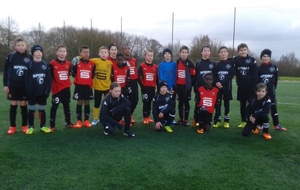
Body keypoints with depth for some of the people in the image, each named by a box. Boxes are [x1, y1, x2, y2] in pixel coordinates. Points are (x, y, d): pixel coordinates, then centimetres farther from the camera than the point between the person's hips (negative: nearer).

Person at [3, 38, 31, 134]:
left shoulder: (29, 58, 1)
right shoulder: (10, 57, -1)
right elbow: (6, 71, 2)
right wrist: (5, 85, -2)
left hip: (25, 86, 0)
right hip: (13, 85, 0)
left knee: (24, 105, 6)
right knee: (13, 105, 4)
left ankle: (24, 126, 17)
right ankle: (12, 126, 15)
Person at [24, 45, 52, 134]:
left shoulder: (46, 65, 5)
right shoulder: (30, 65, -1)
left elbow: (49, 79, 3)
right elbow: (27, 79, -5)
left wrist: (48, 90, -5)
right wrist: (29, 91, -13)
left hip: (42, 92, 2)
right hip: (32, 92, -1)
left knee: (42, 109, 11)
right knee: (31, 109, 7)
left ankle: (43, 126, 21)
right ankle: (31, 127, 17)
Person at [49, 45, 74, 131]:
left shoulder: (68, 63, 4)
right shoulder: (52, 64, -10)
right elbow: (50, 77, -8)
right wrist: (53, 88, -10)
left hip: (66, 89, 5)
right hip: (57, 89, -4)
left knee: (67, 106, 15)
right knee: (54, 107, 3)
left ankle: (68, 122, 27)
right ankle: (52, 125, 11)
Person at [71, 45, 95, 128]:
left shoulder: (92, 63, 3)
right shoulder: (77, 62, -2)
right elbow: (73, 74, -5)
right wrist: (74, 65, -14)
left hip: (88, 86, 2)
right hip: (79, 86, -2)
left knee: (87, 103, 7)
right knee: (79, 103, 2)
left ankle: (86, 120, 17)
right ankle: (79, 121, 12)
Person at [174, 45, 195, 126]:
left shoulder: (190, 63, -7)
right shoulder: (177, 63, 7)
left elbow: (193, 75, -7)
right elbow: (175, 74, 12)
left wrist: (191, 85, -10)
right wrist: (175, 84, 9)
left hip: (187, 86, -4)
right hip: (179, 86, 5)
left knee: (186, 102, 2)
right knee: (180, 102, 12)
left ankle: (186, 120, 11)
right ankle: (181, 119, 22)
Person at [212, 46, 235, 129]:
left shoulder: (230, 63, 2)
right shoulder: (217, 64, 8)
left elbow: (231, 74, -7)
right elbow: (214, 75, 3)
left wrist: (222, 83, -15)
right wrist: (217, 82, -17)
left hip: (227, 86, -2)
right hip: (217, 86, 2)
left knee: (226, 103, 5)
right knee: (217, 103, 3)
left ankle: (226, 121, 13)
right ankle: (217, 121, 12)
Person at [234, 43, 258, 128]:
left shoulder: (252, 60, -4)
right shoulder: (236, 60, 3)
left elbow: (255, 75, -7)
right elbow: (235, 73, 6)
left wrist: (254, 86, -11)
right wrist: (238, 82, -7)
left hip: (250, 86, -3)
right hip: (241, 86, 3)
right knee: (242, 104, 11)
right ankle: (243, 121, 21)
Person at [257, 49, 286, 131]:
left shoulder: (274, 67, 3)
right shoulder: (259, 68, 1)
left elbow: (276, 79, 5)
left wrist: (273, 89, 0)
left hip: (270, 90, 1)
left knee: (273, 106, 2)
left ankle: (276, 124, 8)